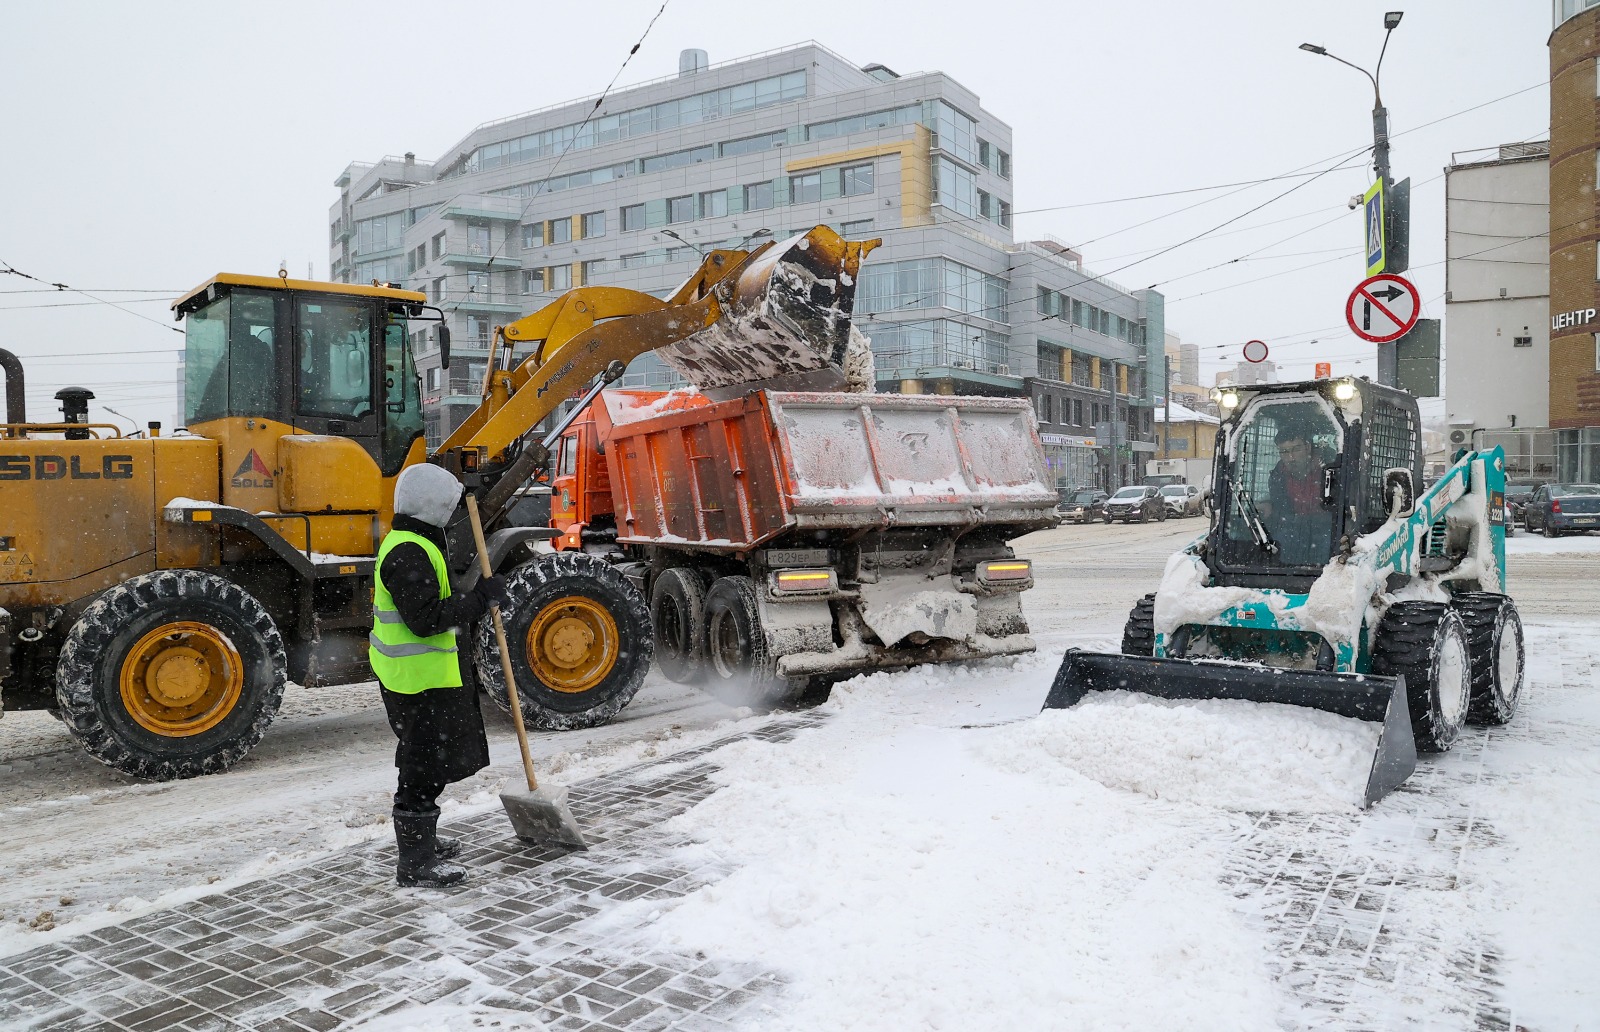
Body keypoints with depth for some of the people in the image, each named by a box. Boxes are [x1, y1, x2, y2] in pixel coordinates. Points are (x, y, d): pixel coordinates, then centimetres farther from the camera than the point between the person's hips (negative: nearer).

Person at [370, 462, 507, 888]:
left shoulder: (411, 543, 14)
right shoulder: (408, 553, -21)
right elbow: (426, 618, -28)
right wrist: (480, 598, -21)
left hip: (428, 673, 11)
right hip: (418, 679, -11)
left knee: (425, 763, 22)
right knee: (424, 767, -2)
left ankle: (421, 840, 38)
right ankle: (414, 863, 8)